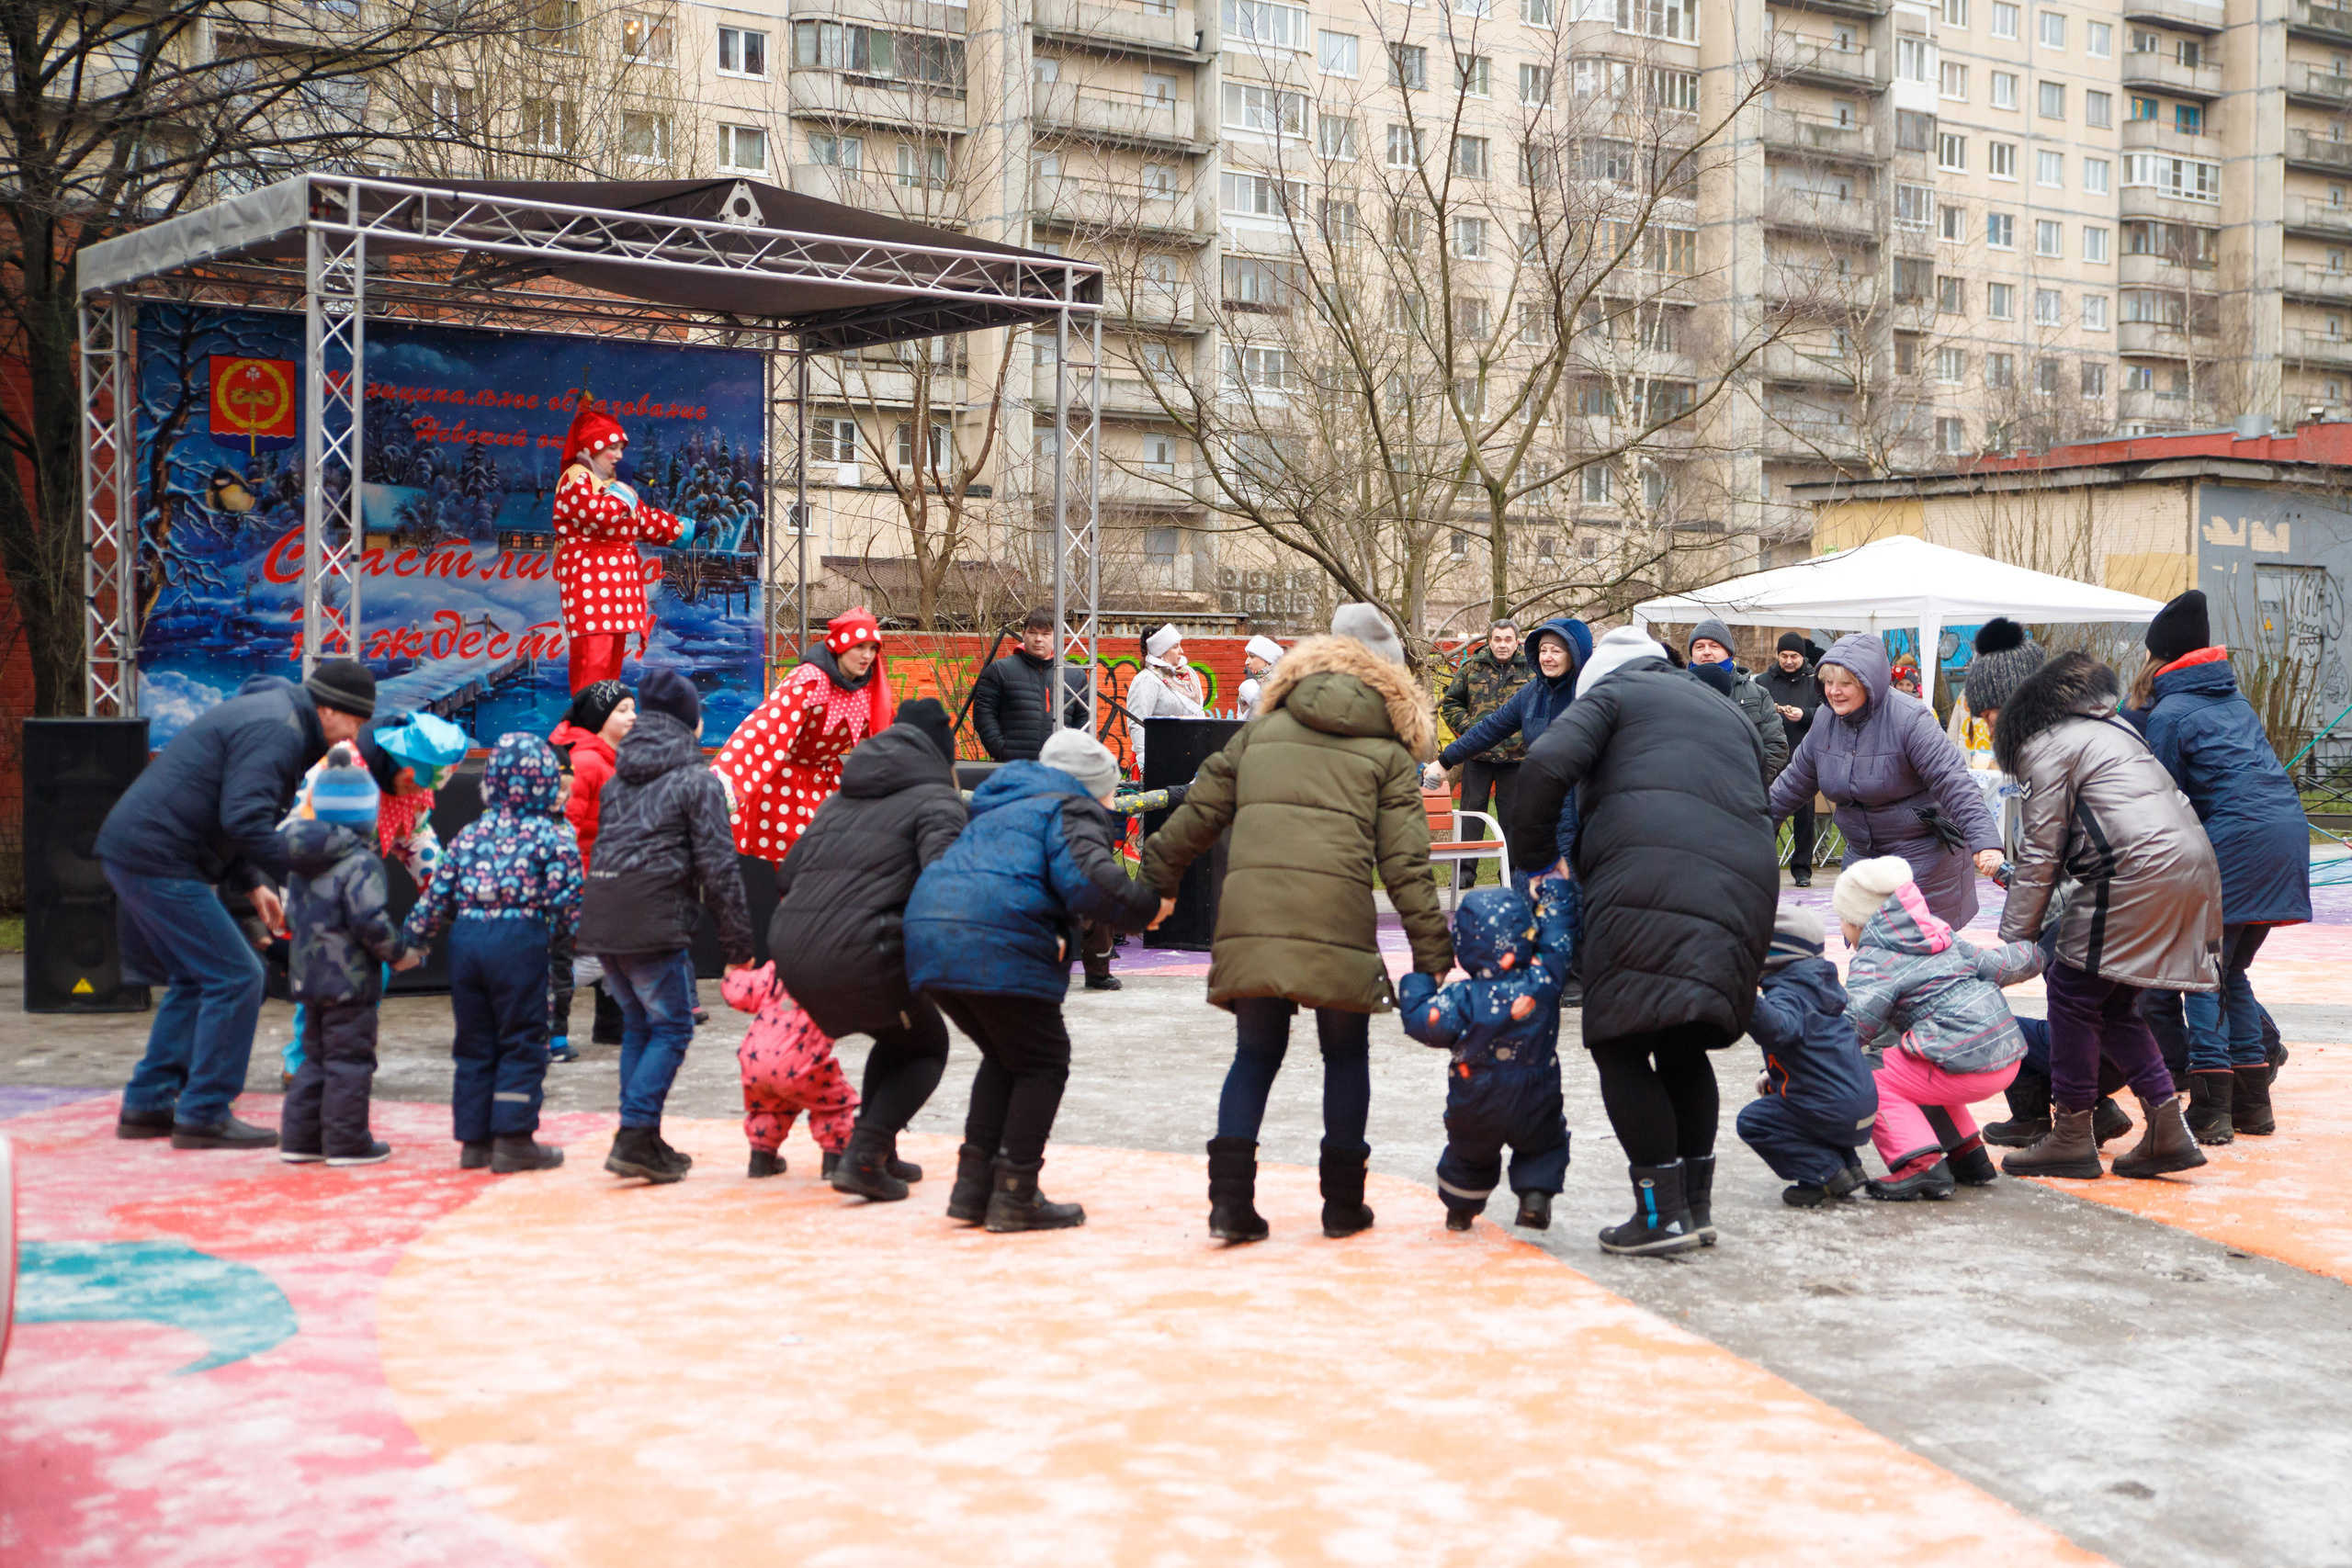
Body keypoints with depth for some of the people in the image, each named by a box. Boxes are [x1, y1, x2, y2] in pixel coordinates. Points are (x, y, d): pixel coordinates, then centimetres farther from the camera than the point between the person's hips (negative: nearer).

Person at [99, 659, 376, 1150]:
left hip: (133, 851, 11)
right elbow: (245, 819, -26)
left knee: (196, 978, 19)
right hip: (159, 862, -11)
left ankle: (147, 1104, 23)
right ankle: (204, 1115, -3)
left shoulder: (269, 711, 18)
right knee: (235, 978, -8)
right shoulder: (276, 729, -15)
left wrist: (251, 883, 19)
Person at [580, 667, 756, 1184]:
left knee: (638, 1025, 18)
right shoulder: (696, 778, -3)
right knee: (671, 1028, 1)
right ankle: (636, 1136, -10)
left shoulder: (619, 777, 19)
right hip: (655, 923, -7)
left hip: (600, 921, 7)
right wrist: (739, 942, -3)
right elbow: (718, 866, -6)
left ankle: (640, 1139, 17)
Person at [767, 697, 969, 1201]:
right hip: (861, 956, -7)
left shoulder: (840, 800, 26)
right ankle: (862, 1157, -2)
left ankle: (878, 1154, 25)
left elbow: (786, 877, 28)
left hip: (791, 952, 7)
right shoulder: (937, 800, 3)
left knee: (897, 1038, 29)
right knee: (928, 1047, 16)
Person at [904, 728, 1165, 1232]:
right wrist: (1146, 908, 1)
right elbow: (1087, 878, -12)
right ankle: (1015, 1195, 5)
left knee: (1006, 1056, 24)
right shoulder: (1072, 810, 5)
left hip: (929, 937, 8)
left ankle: (973, 1185, 22)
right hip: (996, 946, -8)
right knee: (1043, 1061, 8)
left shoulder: (1002, 808, 33)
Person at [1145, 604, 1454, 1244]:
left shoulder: (1261, 729, 21)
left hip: (1249, 914, 2)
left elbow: (1198, 814, 19)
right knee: (1346, 1055, 15)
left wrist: (1152, 880, 28)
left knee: (1255, 1055, 14)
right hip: (1337, 919, -2)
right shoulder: (1388, 752, 14)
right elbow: (1405, 862, 6)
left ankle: (1230, 1200, 4)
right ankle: (1343, 1202, 20)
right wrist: (1432, 951, 7)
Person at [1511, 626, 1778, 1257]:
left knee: (1620, 1046, -2)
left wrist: (1527, 847, 10)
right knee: (1683, 1050, 18)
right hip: (1743, 891, 7)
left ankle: (1662, 1212, -7)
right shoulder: (1732, 716, 36)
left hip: (1648, 881, -7)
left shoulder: (1612, 691, 15)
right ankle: (1696, 1205, 17)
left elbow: (1547, 763, -3)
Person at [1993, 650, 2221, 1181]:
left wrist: (2013, 939, 3)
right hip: (2196, 865, 9)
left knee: (2071, 989, 0)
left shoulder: (2048, 745, 1)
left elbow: (2040, 853, -2)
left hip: (2141, 869, -9)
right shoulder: (2114, 729, 28)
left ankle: (2072, 1136, 3)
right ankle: (2168, 1130, 7)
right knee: (2113, 1002, 14)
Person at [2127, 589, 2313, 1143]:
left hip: (2237, 837, -8)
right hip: (2288, 825, 8)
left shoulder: (2169, 713, -3)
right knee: (2232, 970, 16)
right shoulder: (2235, 699, 20)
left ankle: (2211, 1109, -9)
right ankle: (2253, 1102, 16)